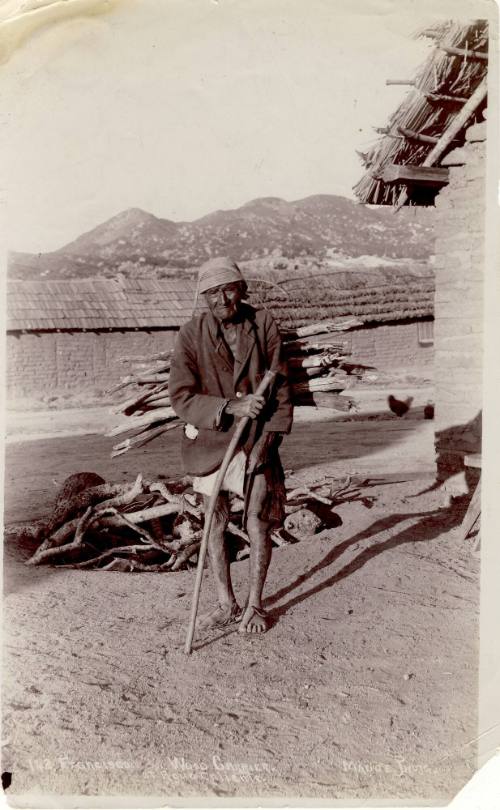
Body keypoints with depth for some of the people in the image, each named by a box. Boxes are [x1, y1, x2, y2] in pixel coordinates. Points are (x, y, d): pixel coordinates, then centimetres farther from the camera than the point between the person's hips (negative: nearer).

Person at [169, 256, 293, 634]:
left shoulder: (264, 324, -7)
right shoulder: (191, 334, -9)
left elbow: (280, 386, -3)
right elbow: (181, 396, -13)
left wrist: (270, 436, -10)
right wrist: (231, 408, -24)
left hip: (256, 440, -1)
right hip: (210, 440, 1)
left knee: (258, 524, 1)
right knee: (215, 524, 11)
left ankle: (254, 605, 22)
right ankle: (226, 604, 29)